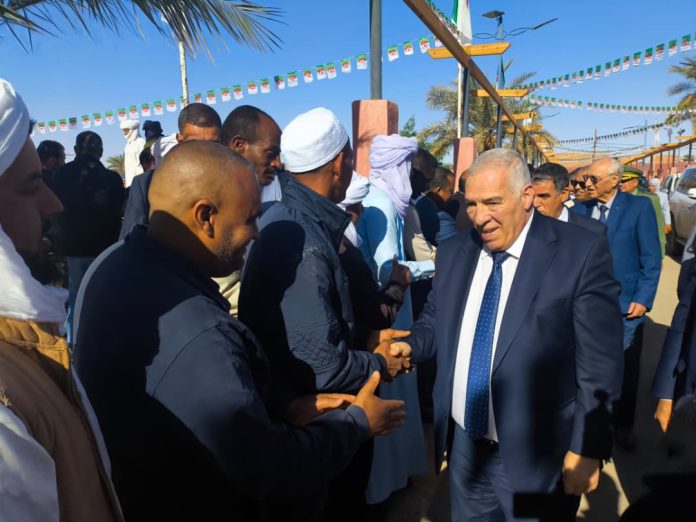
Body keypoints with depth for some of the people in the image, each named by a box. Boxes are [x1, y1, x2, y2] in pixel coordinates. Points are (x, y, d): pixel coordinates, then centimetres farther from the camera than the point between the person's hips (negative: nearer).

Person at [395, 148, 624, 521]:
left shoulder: (582, 252, -13)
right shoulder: (453, 252, 2)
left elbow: (599, 362, -12)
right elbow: (434, 321, 11)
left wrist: (588, 447, -11)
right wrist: (409, 345, -9)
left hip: (535, 455, -4)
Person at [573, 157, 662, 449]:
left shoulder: (639, 207, -7)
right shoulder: (579, 210, 2)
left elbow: (652, 259, -6)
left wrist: (642, 300, -11)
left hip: (625, 305, -2)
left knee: (626, 370, 13)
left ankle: (623, 426, 33)